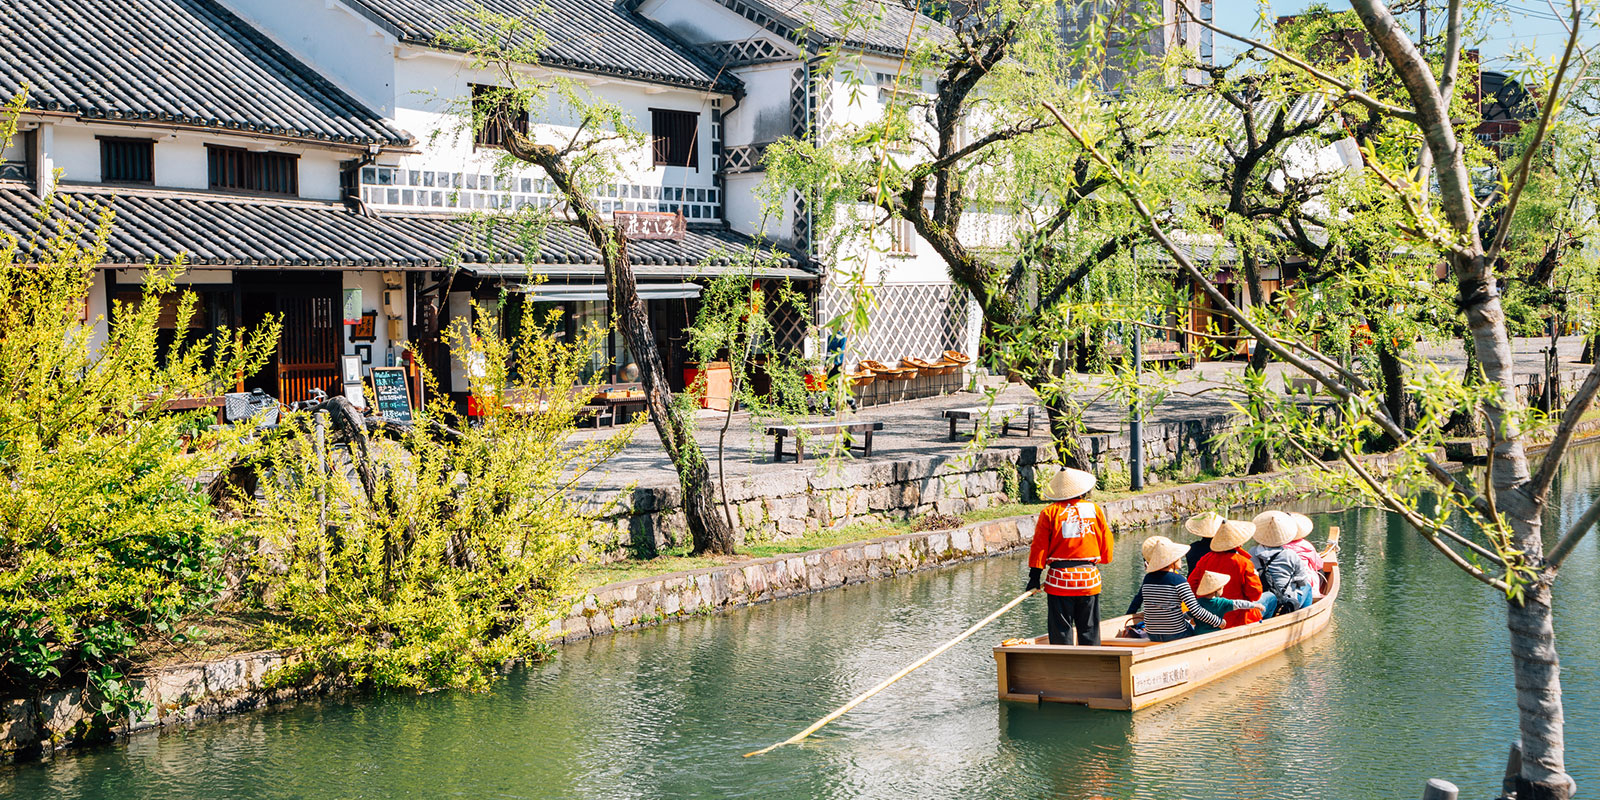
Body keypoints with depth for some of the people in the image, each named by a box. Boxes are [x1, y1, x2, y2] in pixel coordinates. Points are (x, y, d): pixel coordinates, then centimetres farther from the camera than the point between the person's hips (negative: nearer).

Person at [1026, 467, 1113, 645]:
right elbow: (1106, 546, 9)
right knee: (1089, 631, 11)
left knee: (1061, 632, 4)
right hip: (1090, 580, 2)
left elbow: (1040, 546, -4)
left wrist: (1034, 575, 1)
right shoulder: (1095, 510, 3)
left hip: (1059, 580, -2)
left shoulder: (1050, 512, -4)